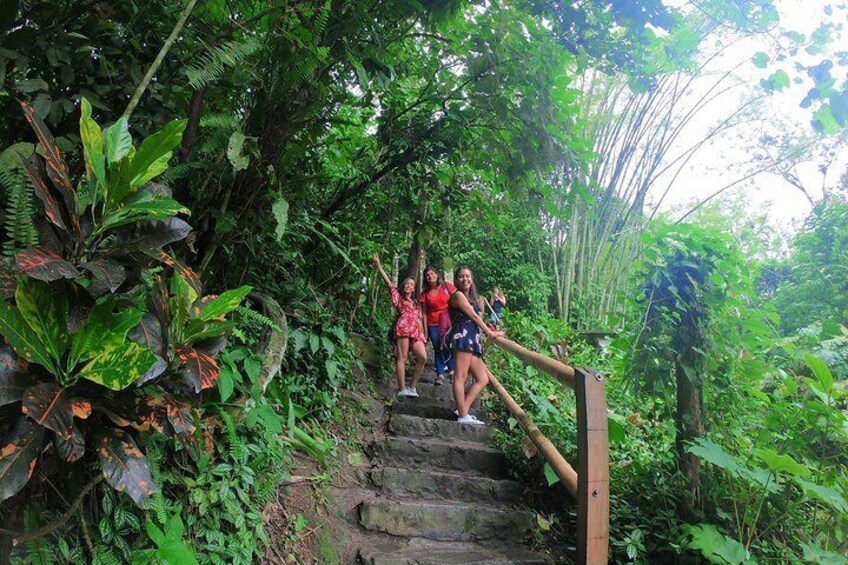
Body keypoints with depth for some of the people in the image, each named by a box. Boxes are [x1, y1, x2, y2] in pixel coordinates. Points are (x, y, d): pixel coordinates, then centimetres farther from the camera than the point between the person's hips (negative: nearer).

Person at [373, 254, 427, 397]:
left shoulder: (415, 303, 32)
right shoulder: (398, 297, 17)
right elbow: (389, 283, 7)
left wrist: (423, 334, 16)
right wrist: (379, 266, 0)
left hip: (416, 331, 5)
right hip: (404, 327, -5)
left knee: (423, 357, -10)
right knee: (402, 357, -12)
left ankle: (413, 387, -2)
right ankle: (402, 389, -16)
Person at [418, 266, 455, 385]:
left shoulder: (447, 287, 2)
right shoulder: (425, 293, 6)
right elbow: (424, 313, 5)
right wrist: (425, 331, 1)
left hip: (448, 322, -1)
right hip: (433, 325, 2)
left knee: (449, 346, -7)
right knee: (438, 349, 1)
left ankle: (451, 369, 9)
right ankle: (440, 374, 6)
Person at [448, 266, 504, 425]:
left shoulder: (471, 298, 28)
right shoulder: (458, 295, 0)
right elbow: (473, 316, -4)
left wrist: (490, 332, 17)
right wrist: (490, 333, -1)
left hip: (472, 340, 10)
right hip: (462, 336, -10)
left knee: (483, 379, 4)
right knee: (461, 376, -15)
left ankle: (463, 410, -1)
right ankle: (462, 416, -20)